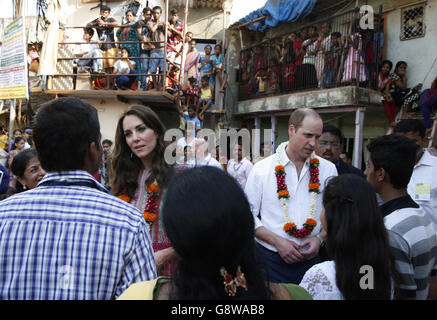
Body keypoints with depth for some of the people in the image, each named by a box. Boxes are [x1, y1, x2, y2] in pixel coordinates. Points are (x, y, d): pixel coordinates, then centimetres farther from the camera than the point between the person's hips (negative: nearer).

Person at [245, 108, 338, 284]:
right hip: (270, 260, -2)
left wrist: (319, 238, -9)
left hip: (312, 258, 2)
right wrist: (277, 241, -12)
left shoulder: (328, 169, 3)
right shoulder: (261, 169, -3)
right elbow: (248, 216, -3)